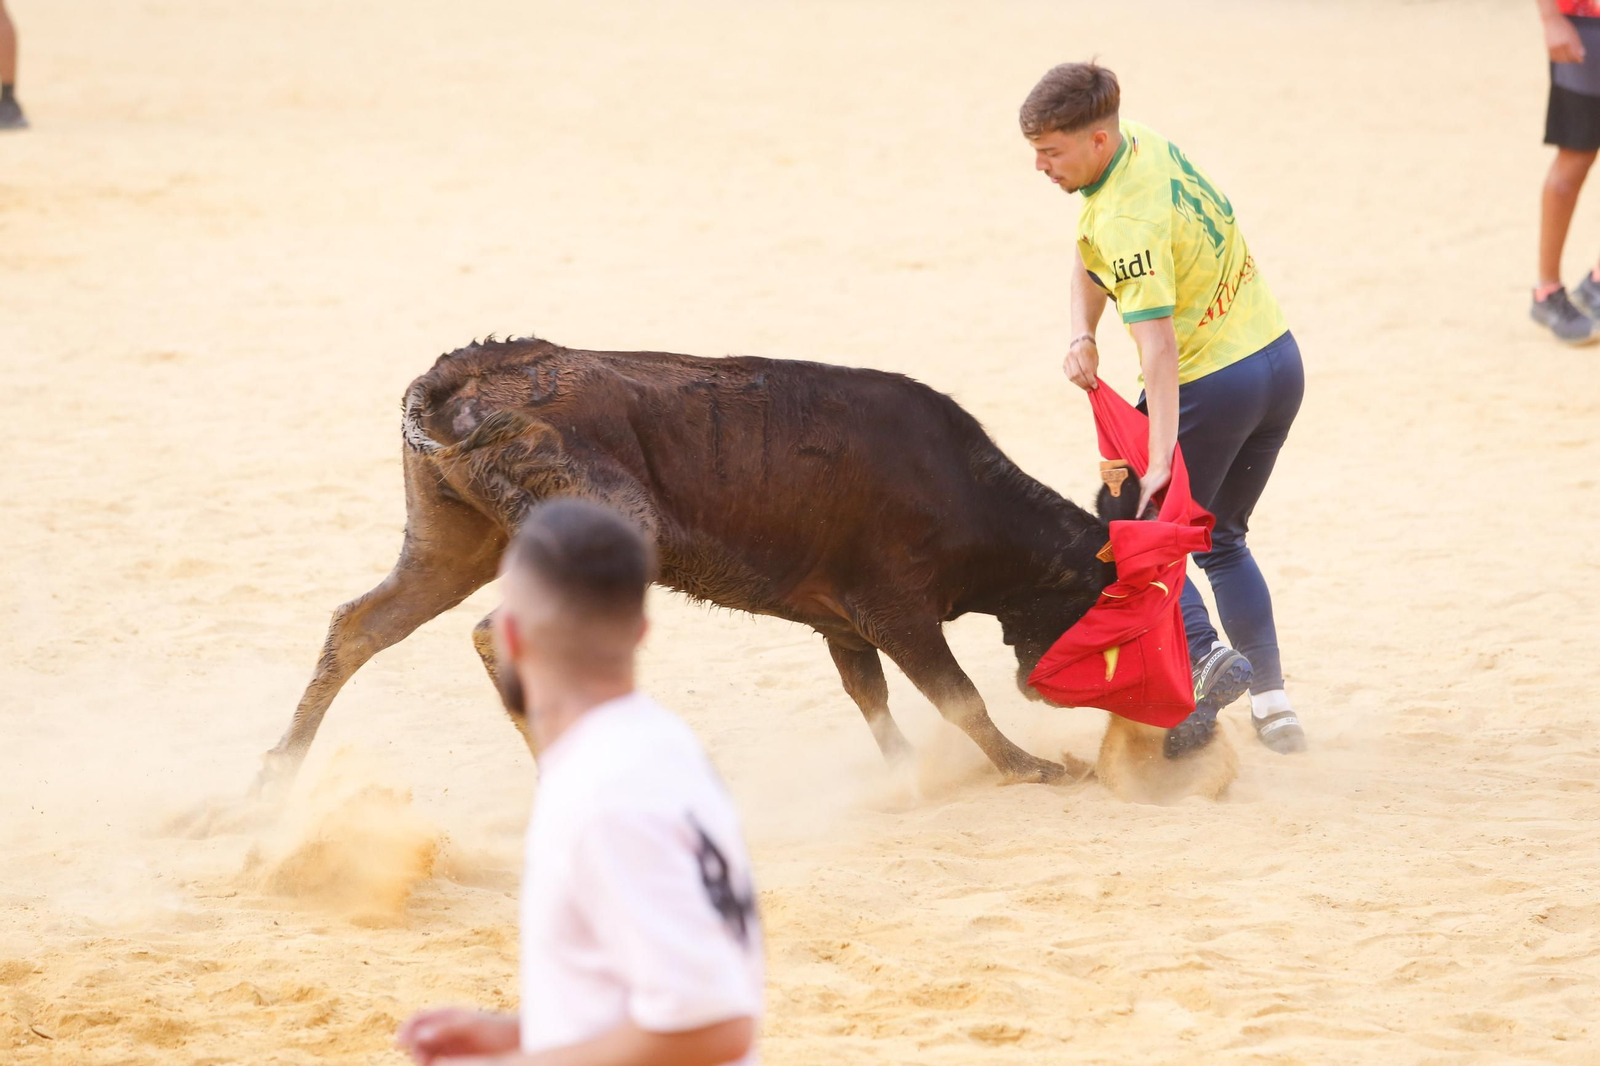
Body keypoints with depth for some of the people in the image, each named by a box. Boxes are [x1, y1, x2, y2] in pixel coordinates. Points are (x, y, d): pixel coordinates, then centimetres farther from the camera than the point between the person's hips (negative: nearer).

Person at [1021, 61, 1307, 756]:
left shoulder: (1128, 219, -25)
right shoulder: (1143, 146, 3)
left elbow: (1159, 344, -33)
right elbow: (1091, 260, 14)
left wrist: (1160, 463, -38)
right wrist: (1082, 337, -3)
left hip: (1212, 384, -9)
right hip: (1279, 361, 9)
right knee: (1220, 538, 20)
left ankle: (1203, 654, -22)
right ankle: (1271, 699, 14)